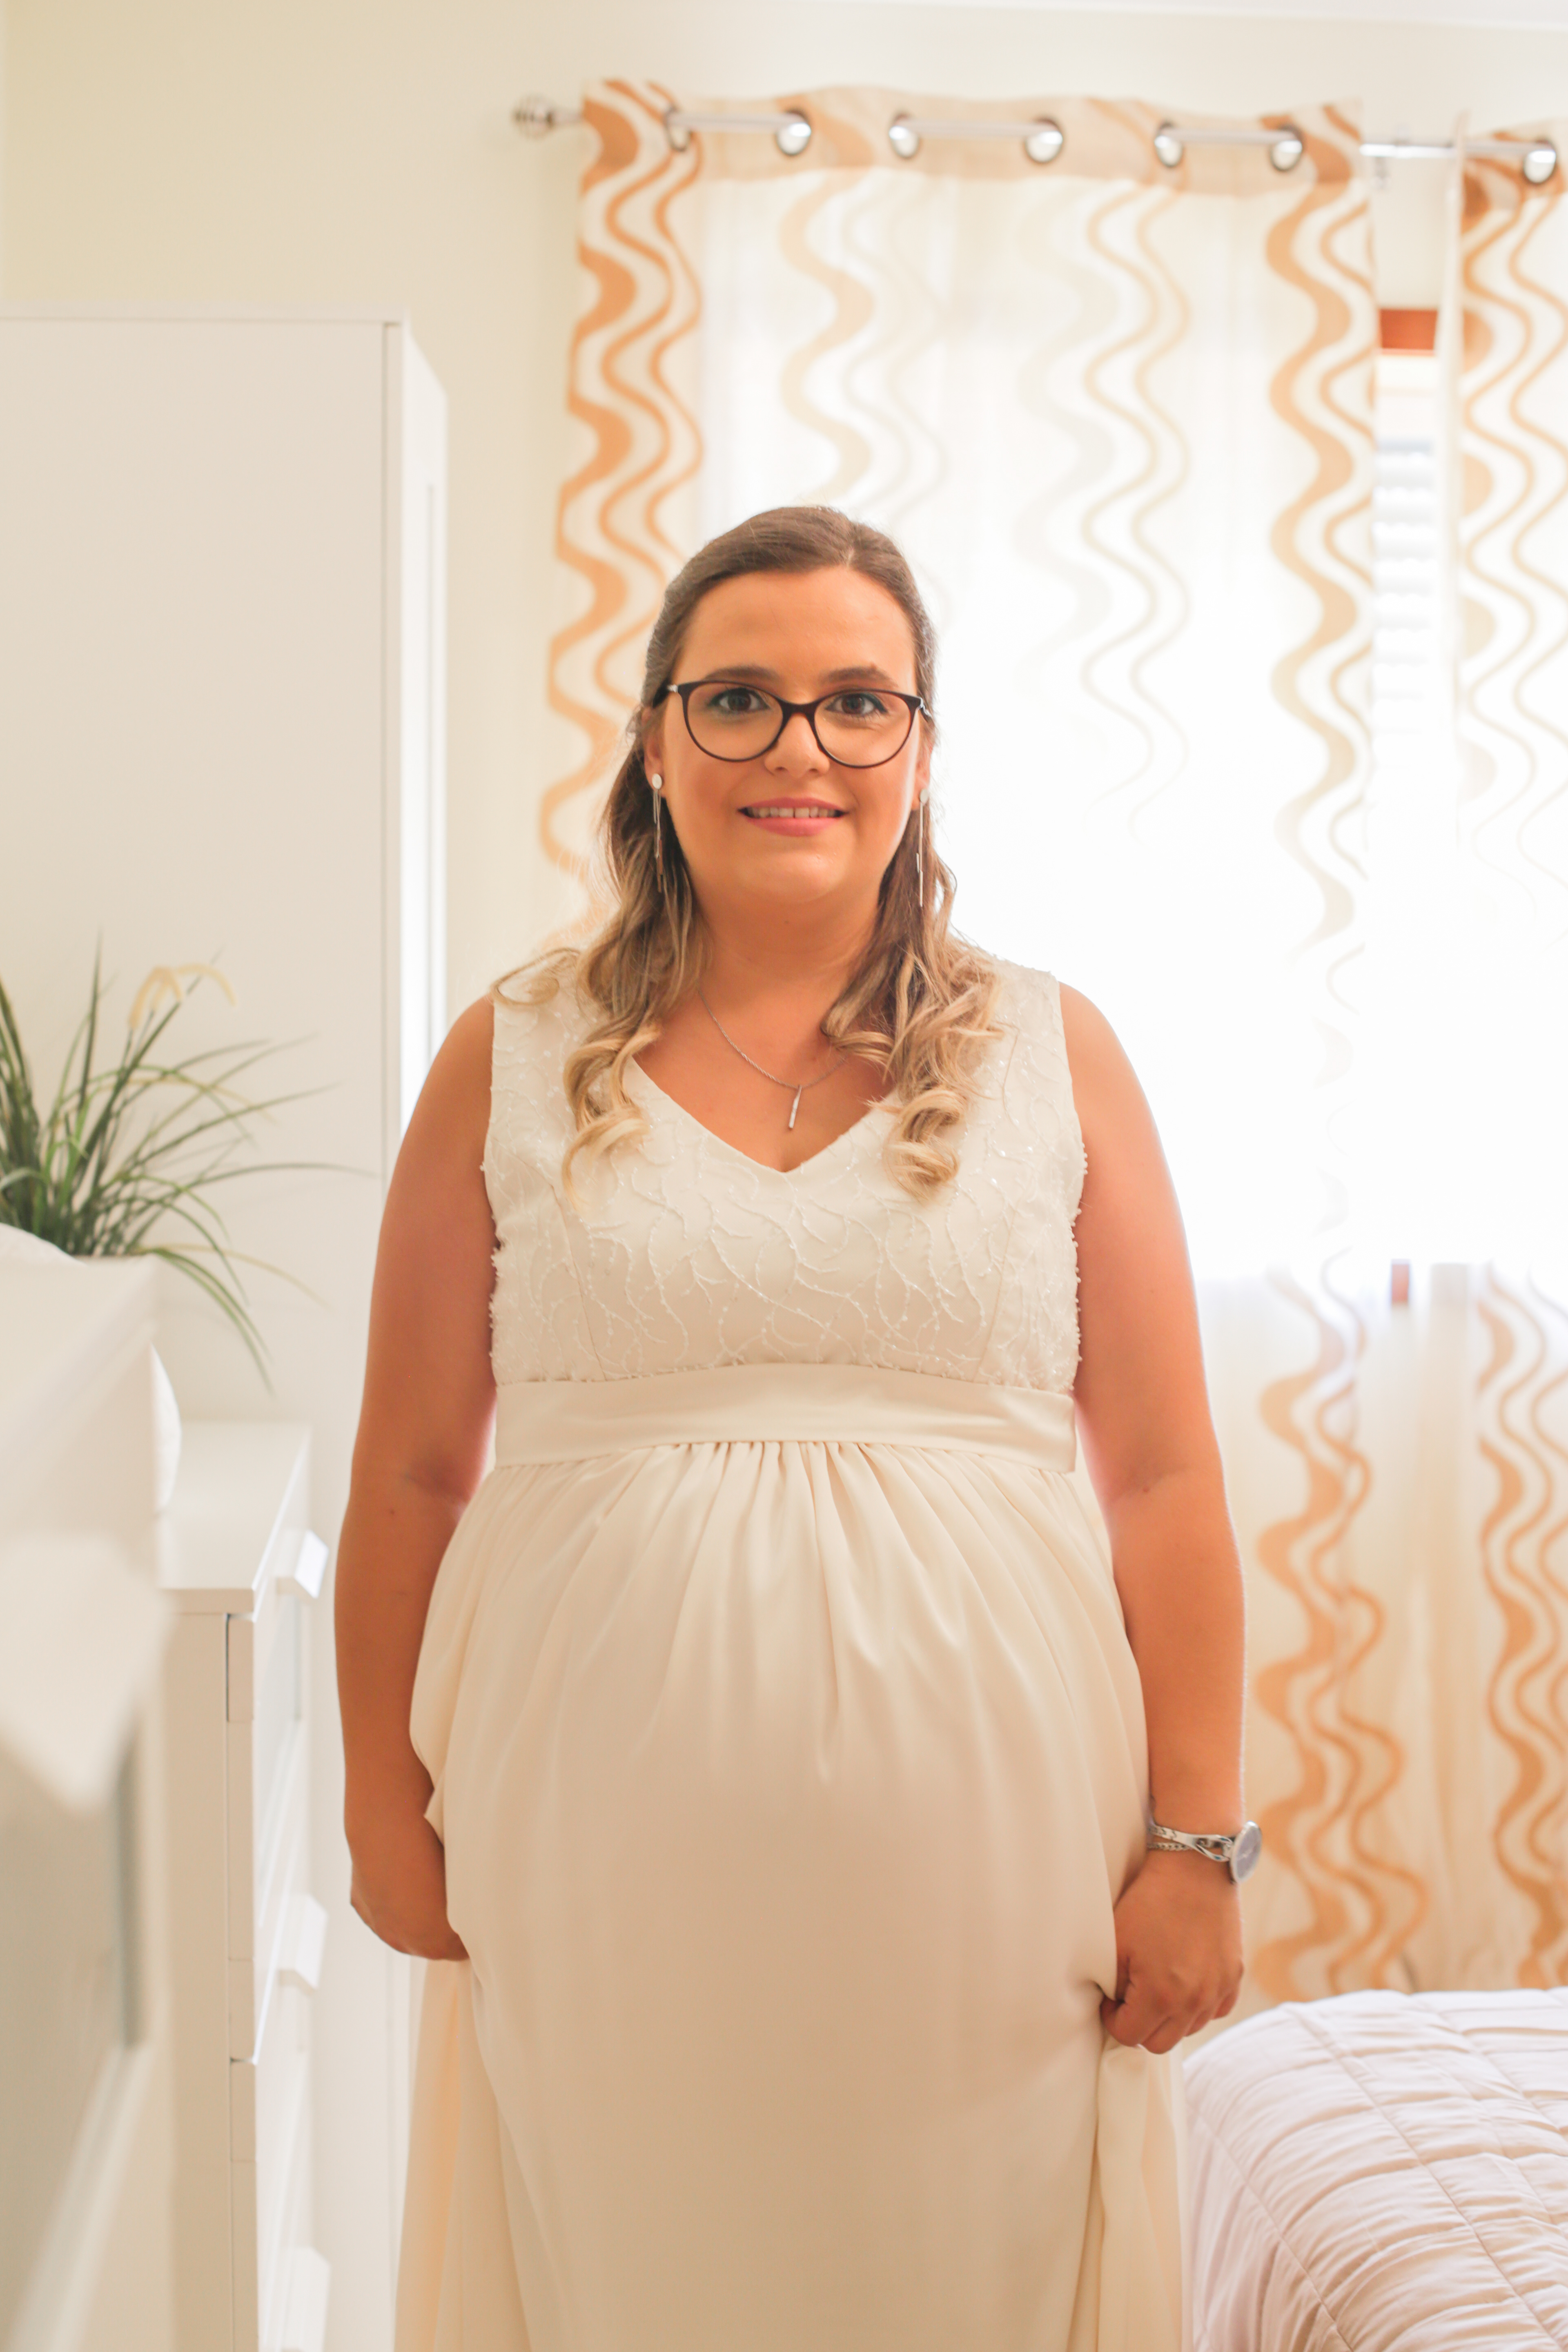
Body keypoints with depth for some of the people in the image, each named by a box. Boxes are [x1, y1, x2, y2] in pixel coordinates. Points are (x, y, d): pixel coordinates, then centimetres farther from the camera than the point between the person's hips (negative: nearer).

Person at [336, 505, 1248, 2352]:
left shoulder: (1049, 1057, 4)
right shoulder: (515, 1064, 4)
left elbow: (1164, 1482, 2)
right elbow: (409, 1474, 6)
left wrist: (1196, 1843, -2)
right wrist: (385, 1815, 5)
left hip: (977, 1843, 0)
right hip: (608, 1853, 0)